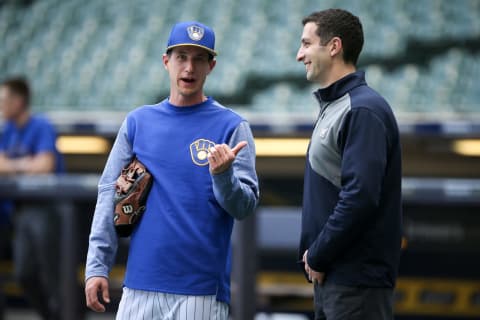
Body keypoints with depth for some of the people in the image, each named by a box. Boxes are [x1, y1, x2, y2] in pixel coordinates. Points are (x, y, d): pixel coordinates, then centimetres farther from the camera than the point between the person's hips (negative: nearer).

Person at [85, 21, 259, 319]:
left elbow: (245, 207, -4)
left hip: (202, 291, -3)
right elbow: (110, 195, 8)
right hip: (140, 286, 3)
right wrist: (97, 266, 1)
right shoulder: (138, 121, 10)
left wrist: (222, 174, -25)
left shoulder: (232, 126, 1)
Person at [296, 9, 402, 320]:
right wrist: (315, 253, 8)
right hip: (333, 275, 10)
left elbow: (360, 196, -24)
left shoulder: (363, 110, -15)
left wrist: (318, 257, -15)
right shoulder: (333, 105, 16)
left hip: (356, 279, -10)